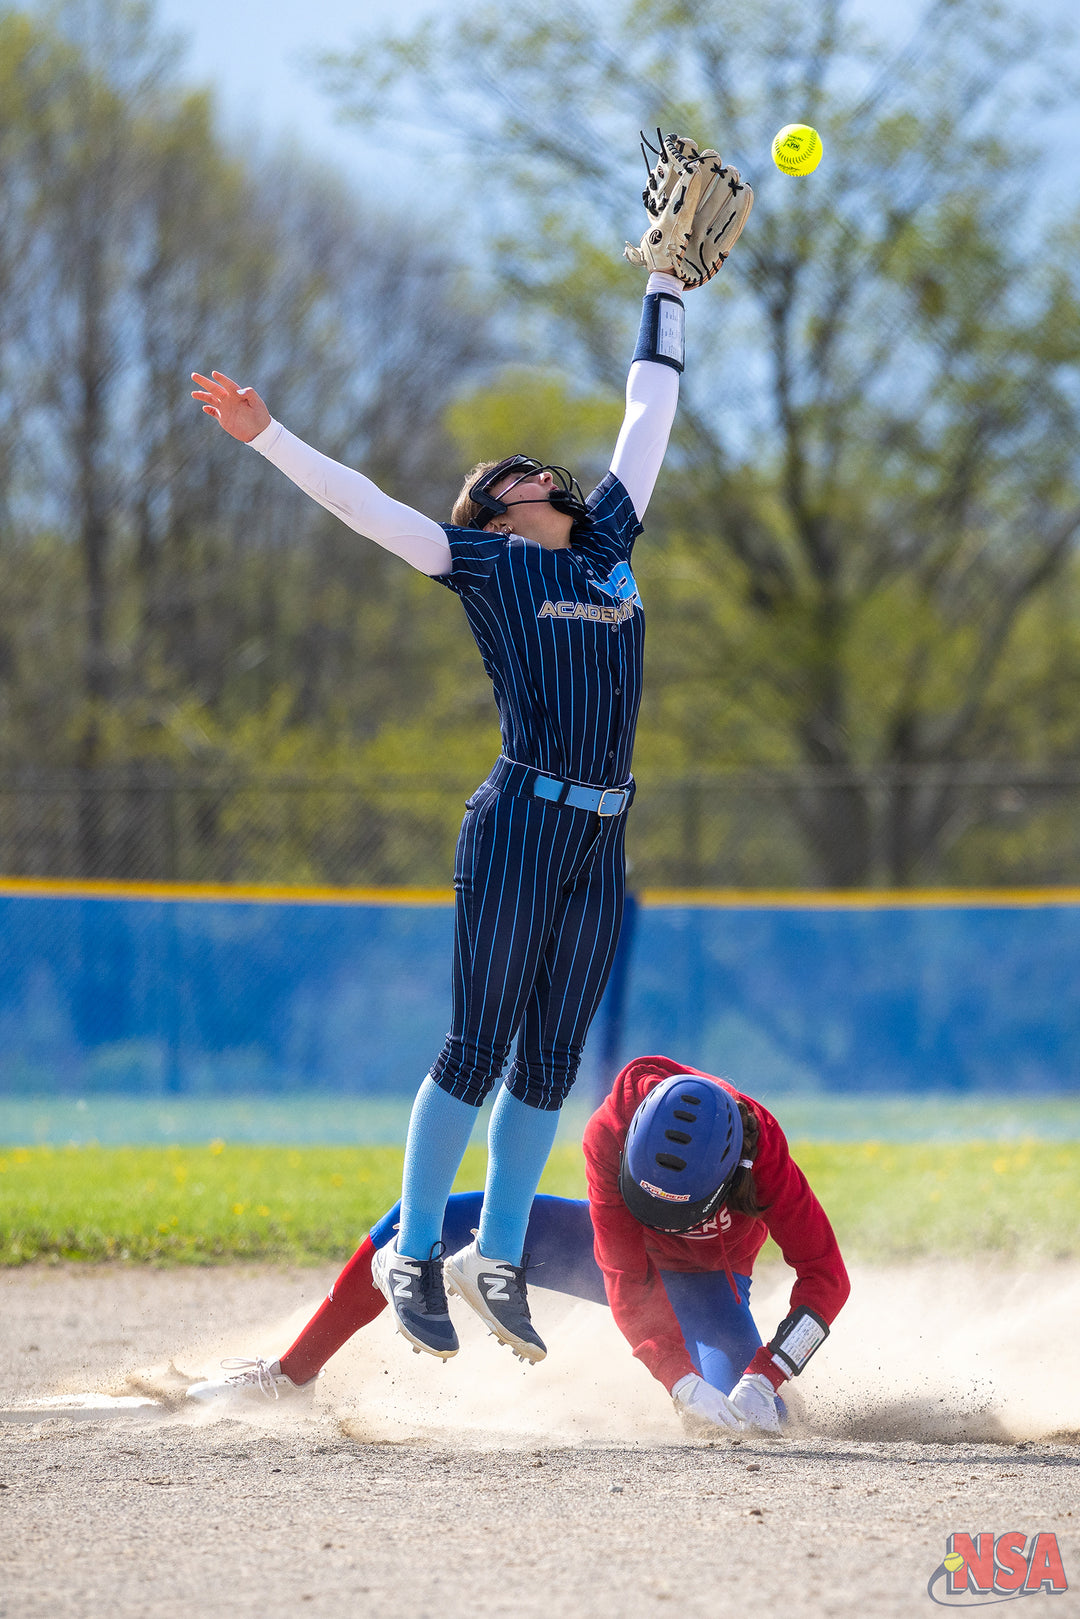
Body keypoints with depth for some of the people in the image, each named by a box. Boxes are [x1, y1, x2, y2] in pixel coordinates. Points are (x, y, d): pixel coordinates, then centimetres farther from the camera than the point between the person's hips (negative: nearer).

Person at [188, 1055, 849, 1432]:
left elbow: (826, 1276, -31)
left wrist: (764, 1378, -43)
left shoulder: (762, 1149, -38)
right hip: (618, 1252, 2)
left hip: (704, 1281, -2)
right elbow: (625, 1278, -36)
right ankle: (294, 1372, 5)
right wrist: (683, 1382, -48)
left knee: (756, 1416, -31)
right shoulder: (613, 1130, -36)